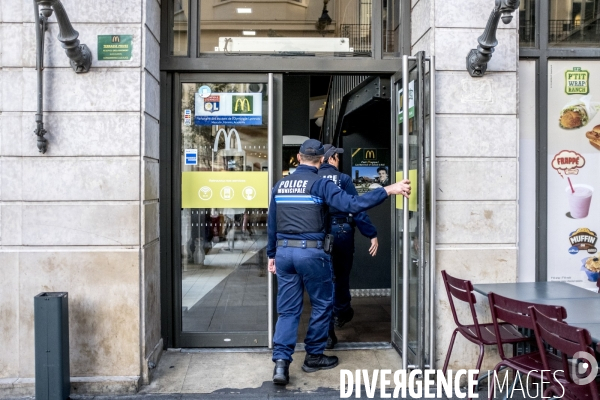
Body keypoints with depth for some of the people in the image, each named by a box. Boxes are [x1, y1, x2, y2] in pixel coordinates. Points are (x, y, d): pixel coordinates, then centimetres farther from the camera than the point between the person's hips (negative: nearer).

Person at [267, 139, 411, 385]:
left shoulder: (280, 185, 11)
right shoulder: (320, 183, -7)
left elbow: (271, 224, 14)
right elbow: (352, 205, -18)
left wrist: (272, 255, 23)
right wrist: (389, 190, -16)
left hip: (284, 251, 5)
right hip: (311, 252, -5)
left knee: (288, 309, 9)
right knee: (322, 304, 14)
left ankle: (281, 361, -2)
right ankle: (313, 357, 22)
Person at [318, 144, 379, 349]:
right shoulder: (343, 179, -4)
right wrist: (372, 234, -7)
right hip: (341, 232, -2)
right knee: (341, 277, 20)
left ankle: (327, 333, 6)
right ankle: (341, 312, 43)